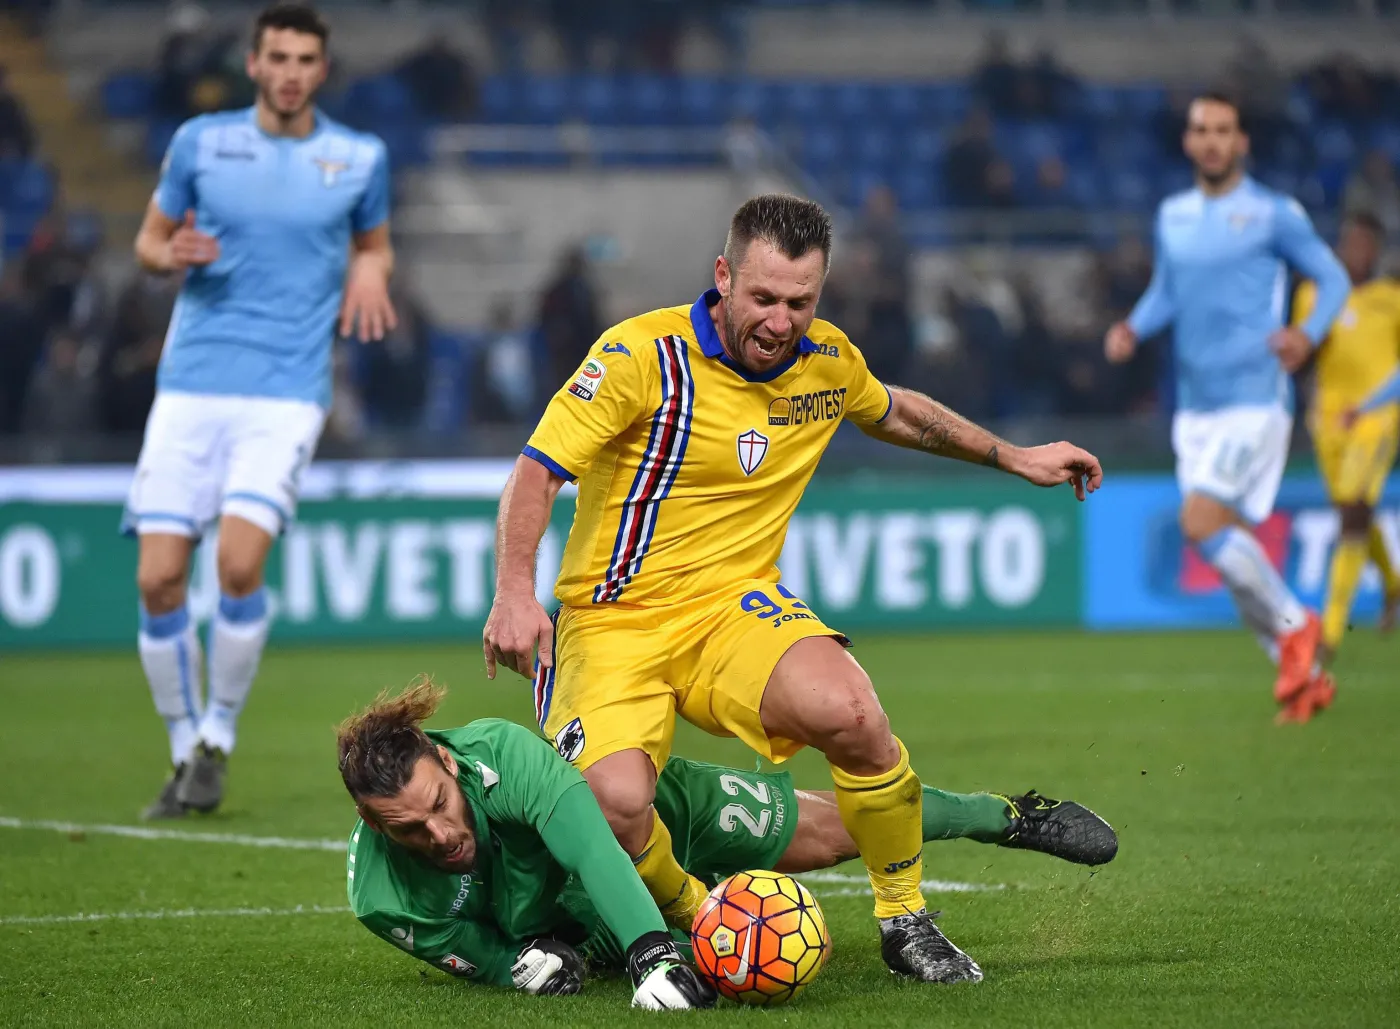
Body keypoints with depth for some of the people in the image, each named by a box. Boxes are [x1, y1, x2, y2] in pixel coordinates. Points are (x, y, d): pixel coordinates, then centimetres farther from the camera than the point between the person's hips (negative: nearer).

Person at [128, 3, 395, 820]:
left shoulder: (359, 157, 5)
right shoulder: (201, 142, 5)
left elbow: (375, 243, 21)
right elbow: (149, 240, 15)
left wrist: (370, 270, -2)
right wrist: (173, 254, -8)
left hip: (287, 391, -2)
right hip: (192, 384, 2)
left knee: (239, 562, -20)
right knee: (159, 578, -6)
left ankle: (219, 738, 0)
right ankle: (185, 749, 14)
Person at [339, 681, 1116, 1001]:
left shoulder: (499, 755, -43)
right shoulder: (382, 899, -32)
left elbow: (591, 845, -54)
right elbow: (464, 949, -14)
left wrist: (655, 954, -68)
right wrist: (515, 963, -37)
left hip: (664, 813, -3)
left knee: (833, 829, 6)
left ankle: (1013, 816, 33)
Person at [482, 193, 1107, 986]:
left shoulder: (827, 361, 3)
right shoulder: (642, 355, -15)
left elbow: (893, 412, 27)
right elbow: (536, 474, -15)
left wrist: (1012, 457, 30)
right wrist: (516, 593, -30)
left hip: (739, 608, 3)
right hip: (614, 623, -3)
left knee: (853, 715, -29)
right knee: (615, 803, -31)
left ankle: (906, 920, -6)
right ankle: (693, 922, 3)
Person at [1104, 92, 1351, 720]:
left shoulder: (1274, 214, -4)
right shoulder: (1172, 216, 12)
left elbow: (1332, 278, 3)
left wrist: (1308, 334, -15)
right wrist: (1133, 329, 4)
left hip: (1254, 397, -6)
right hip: (1195, 404, 6)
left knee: (1201, 522, -21)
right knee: (1228, 547, 4)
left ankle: (1293, 624, -2)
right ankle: (1302, 673, 15)